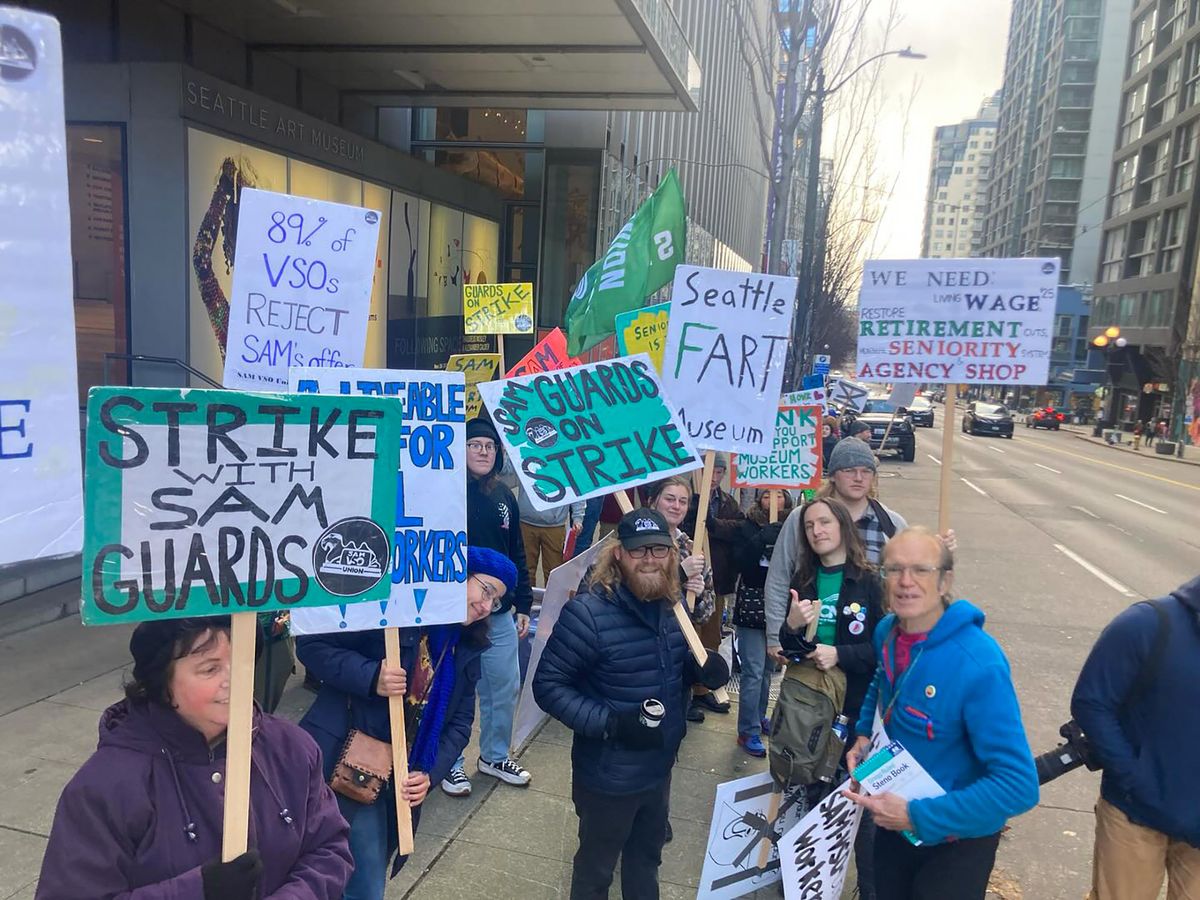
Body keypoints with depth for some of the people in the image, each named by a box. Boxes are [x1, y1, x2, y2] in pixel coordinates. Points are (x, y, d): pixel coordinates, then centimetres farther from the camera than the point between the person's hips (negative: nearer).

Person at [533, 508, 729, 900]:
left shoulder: (674, 605, -5)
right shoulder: (588, 611, -26)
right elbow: (548, 685, -22)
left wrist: (705, 668, -11)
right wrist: (611, 723, -30)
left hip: (660, 765, 6)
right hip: (607, 775, -6)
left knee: (647, 855, 30)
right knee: (596, 866, 20)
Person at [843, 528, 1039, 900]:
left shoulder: (979, 665, -31)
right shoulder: (887, 632, -9)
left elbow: (1019, 785, -32)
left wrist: (917, 815, -31)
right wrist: (863, 735, -1)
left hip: (954, 839, -6)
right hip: (893, 821, 6)